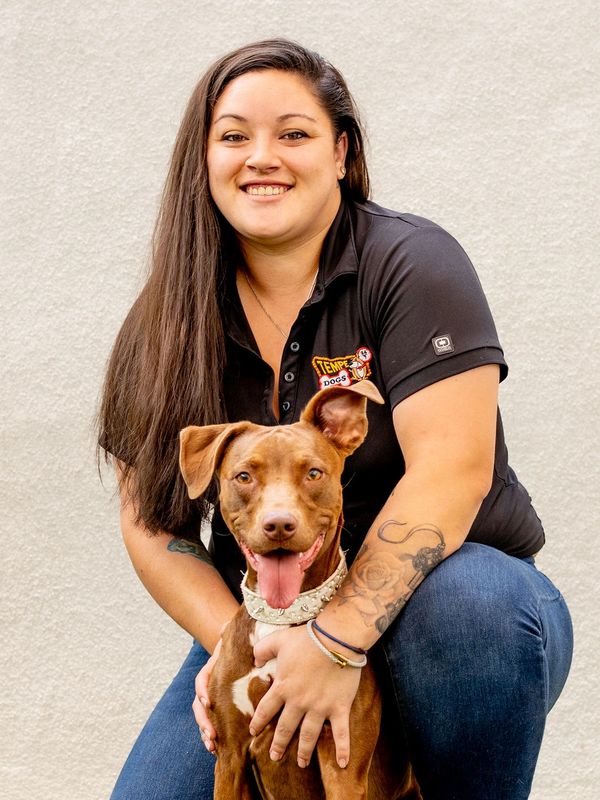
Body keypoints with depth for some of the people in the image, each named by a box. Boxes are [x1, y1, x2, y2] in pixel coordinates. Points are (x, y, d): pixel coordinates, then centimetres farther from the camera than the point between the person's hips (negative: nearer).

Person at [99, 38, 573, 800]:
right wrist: (236, 644, -16)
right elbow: (148, 517, 1)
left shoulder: (411, 263, -11)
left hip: (420, 595, -3)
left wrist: (340, 638, -27)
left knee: (470, 602, -37)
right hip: (262, 628, 4)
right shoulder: (164, 326, 2)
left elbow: (452, 468, -21)